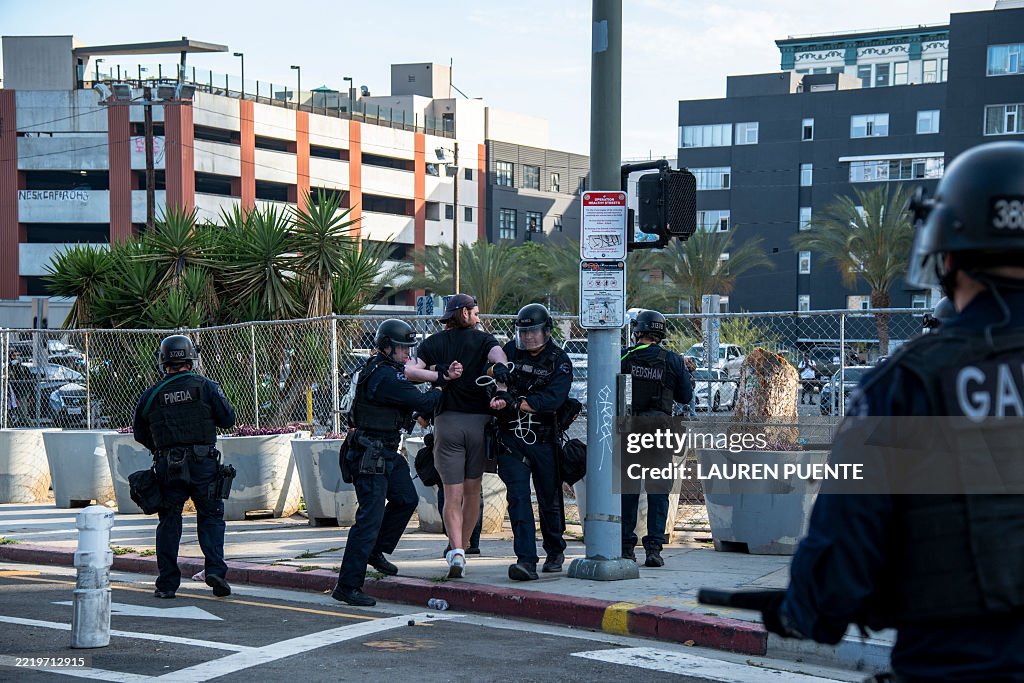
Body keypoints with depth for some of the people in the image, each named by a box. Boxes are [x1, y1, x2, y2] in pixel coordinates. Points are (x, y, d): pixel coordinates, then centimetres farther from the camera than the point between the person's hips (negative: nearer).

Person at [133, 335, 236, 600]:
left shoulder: (151, 394, 5)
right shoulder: (205, 387, -2)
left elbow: (140, 433, 12)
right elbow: (228, 419, 0)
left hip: (167, 466, 1)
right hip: (203, 463, -1)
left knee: (169, 522, 10)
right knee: (210, 517, 9)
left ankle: (167, 583, 9)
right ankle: (215, 569, -8)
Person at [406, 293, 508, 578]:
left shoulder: (434, 343, 9)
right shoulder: (483, 339, 5)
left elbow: (410, 371, -7)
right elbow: (500, 359, -16)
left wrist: (441, 377, -10)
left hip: (447, 422, 0)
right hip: (479, 421, 0)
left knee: (452, 494, 0)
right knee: (472, 491, 14)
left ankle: (456, 551, -18)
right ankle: (461, 549, 22)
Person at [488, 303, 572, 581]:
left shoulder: (559, 361, -3)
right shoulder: (511, 350, 5)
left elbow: (552, 400, -17)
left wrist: (513, 403, -25)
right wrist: (495, 369, -24)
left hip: (543, 440, 0)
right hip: (511, 437, 1)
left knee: (550, 500, 11)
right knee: (518, 496, -13)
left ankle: (555, 552, 34)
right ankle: (526, 561, -18)